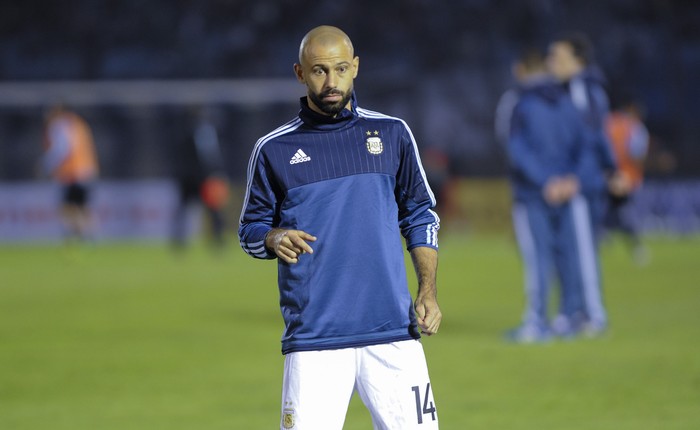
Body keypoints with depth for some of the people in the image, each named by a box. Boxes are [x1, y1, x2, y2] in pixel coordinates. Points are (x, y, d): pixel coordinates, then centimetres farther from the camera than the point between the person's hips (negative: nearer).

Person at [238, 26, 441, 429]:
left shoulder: (393, 134, 10)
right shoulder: (274, 149, 5)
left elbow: (421, 217, 15)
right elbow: (251, 229, 12)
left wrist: (428, 291, 4)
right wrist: (275, 239, -11)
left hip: (393, 333, 1)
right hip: (314, 337, -1)